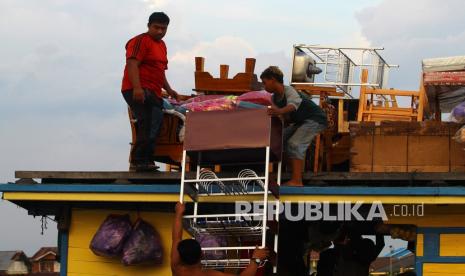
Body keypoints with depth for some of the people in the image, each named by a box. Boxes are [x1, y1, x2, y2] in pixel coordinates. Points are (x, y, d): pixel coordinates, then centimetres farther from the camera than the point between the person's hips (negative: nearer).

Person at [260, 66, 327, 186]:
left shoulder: (288, 91, -25)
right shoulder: (274, 97, 3)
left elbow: (294, 103, -49)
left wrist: (280, 111, -66)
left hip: (316, 119, -10)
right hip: (300, 121, 10)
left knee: (294, 143, -23)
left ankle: (297, 180, -27)